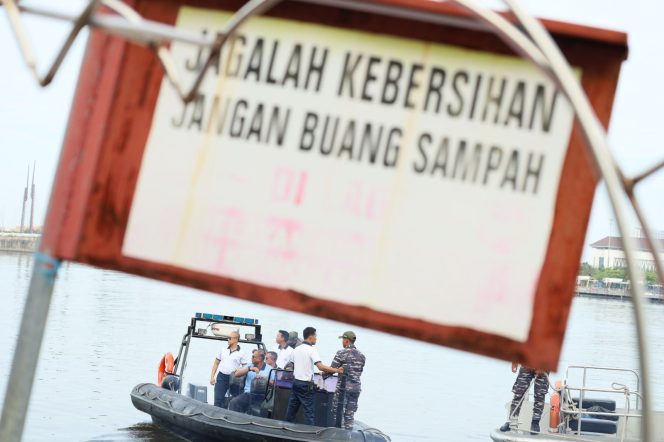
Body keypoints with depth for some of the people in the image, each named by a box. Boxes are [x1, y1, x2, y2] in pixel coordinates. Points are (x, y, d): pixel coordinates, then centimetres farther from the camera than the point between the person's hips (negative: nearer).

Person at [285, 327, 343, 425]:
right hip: (306, 384, -7)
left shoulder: (296, 349, 11)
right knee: (308, 411, -6)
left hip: (296, 382, 7)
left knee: (291, 410, 11)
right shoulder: (312, 350, -12)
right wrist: (337, 370, -21)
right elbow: (320, 366, -23)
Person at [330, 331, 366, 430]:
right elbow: (360, 371, 13)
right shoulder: (361, 355, 8)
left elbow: (332, 369, -8)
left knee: (337, 411, 2)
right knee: (350, 413, 11)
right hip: (356, 387, 6)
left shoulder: (342, 353, -9)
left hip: (343, 387, -6)